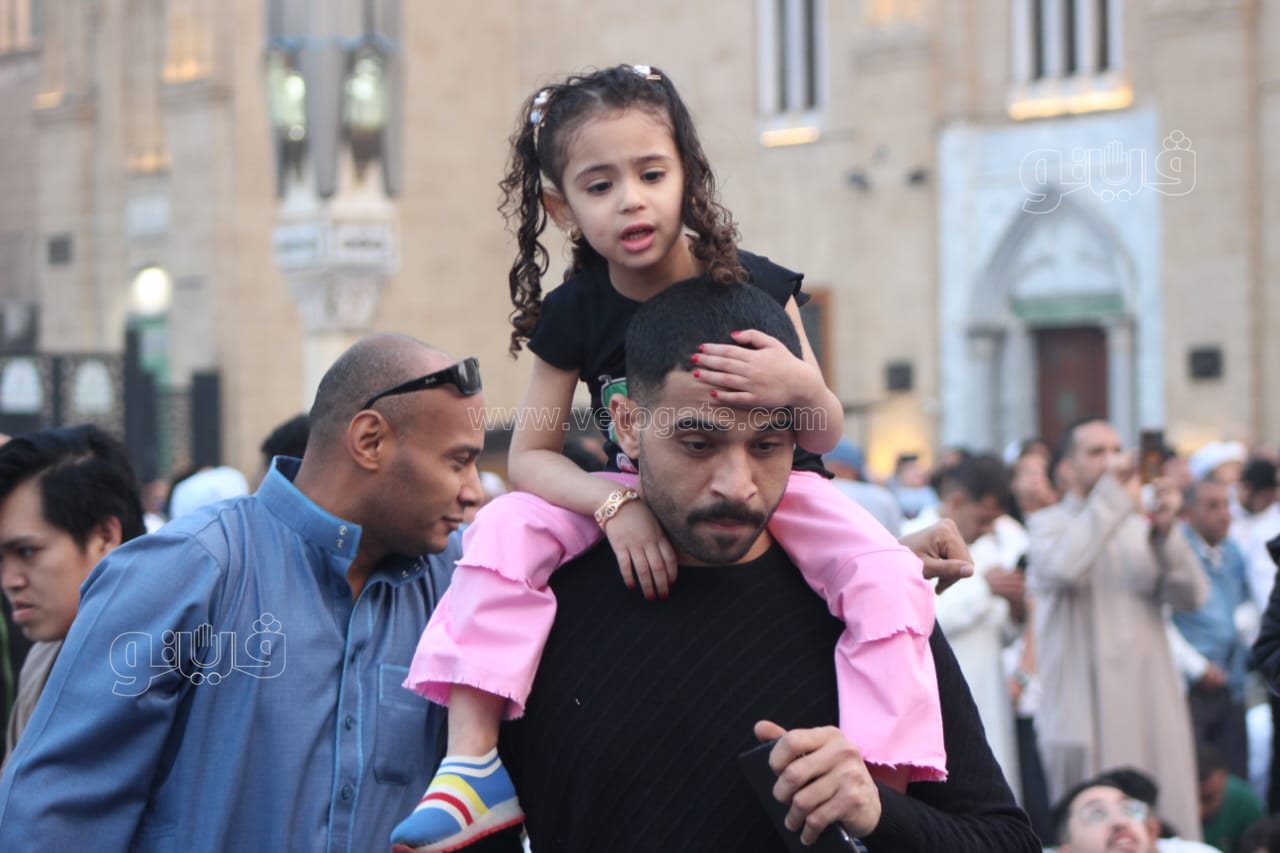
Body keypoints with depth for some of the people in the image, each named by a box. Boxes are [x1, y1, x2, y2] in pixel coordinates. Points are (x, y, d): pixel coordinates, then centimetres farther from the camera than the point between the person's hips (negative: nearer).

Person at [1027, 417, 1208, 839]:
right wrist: (1114, 491, -17)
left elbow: (1191, 595, 2)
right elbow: (1063, 566, -22)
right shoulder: (1048, 525, 3)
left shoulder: (1140, 528, 15)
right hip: (1085, 718, -4)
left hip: (1152, 709, 4)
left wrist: (1166, 532, -14)